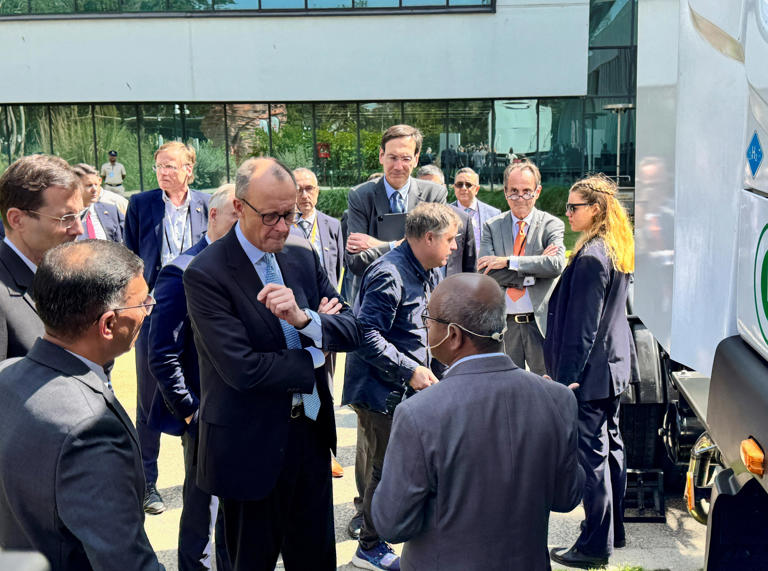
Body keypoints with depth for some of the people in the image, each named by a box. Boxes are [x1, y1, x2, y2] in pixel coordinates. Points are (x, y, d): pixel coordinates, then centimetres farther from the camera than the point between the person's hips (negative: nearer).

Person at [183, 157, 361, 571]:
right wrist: (314, 354, -10)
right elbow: (242, 369, -24)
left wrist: (303, 318, -22)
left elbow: (351, 331, -1)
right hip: (251, 448, -5)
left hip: (311, 433, 6)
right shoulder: (206, 273, -17)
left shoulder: (303, 257, 3)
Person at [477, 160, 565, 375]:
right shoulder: (492, 227, 8)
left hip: (541, 323, -2)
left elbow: (557, 265, -16)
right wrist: (534, 268, -13)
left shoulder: (552, 225, 3)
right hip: (503, 323, 2)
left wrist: (508, 261, -16)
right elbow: (486, 272, -6)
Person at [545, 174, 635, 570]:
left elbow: (582, 324, -21)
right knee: (610, 445, 18)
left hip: (590, 370, -10)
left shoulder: (591, 257, -20)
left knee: (591, 453, -2)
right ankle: (614, 531, 31)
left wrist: (566, 375, -16)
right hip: (614, 363, 10)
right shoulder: (619, 250, 10)